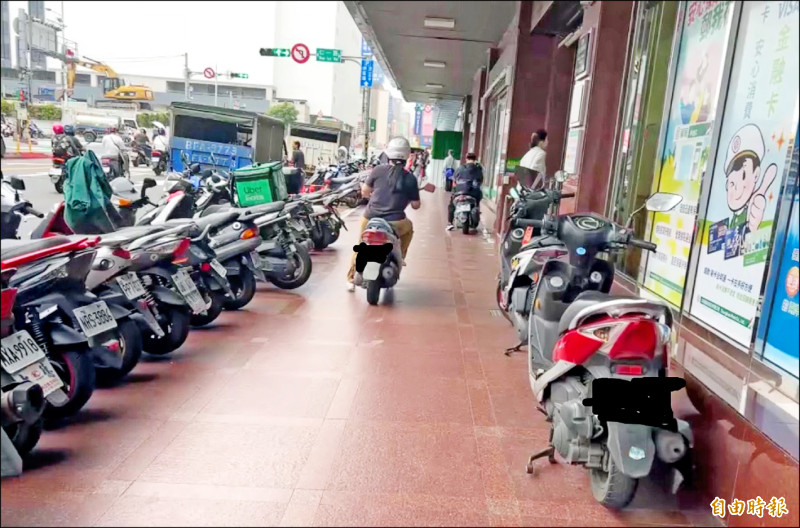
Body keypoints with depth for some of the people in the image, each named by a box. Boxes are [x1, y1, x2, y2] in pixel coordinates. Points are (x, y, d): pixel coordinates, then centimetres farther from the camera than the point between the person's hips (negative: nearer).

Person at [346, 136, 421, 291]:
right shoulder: (410, 178, -1)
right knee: (409, 228, 34)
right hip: (394, 223, -1)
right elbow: (415, 205, 4)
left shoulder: (378, 170, 0)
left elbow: (365, 192, 10)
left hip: (371, 218, 1)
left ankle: (351, 278, 23)